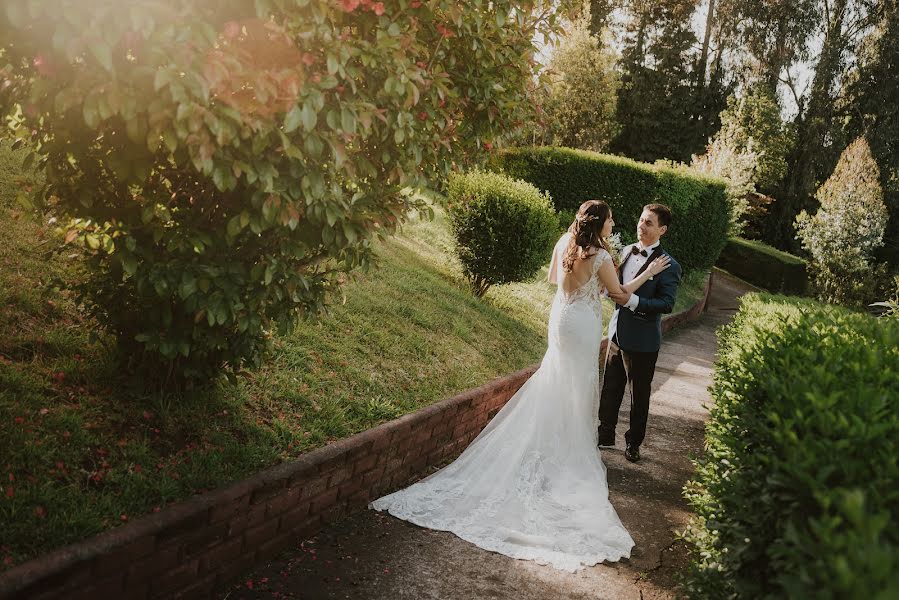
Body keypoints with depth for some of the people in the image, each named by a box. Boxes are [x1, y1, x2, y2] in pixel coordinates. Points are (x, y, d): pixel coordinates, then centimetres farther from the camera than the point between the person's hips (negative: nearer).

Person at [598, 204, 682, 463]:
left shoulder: (668, 265, -15)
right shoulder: (626, 251, 4)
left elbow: (666, 304, -21)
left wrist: (632, 300, -29)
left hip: (642, 341, -5)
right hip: (617, 332, 6)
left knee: (639, 394, 12)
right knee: (611, 388, 18)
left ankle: (633, 442, 30)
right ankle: (606, 433, 35)